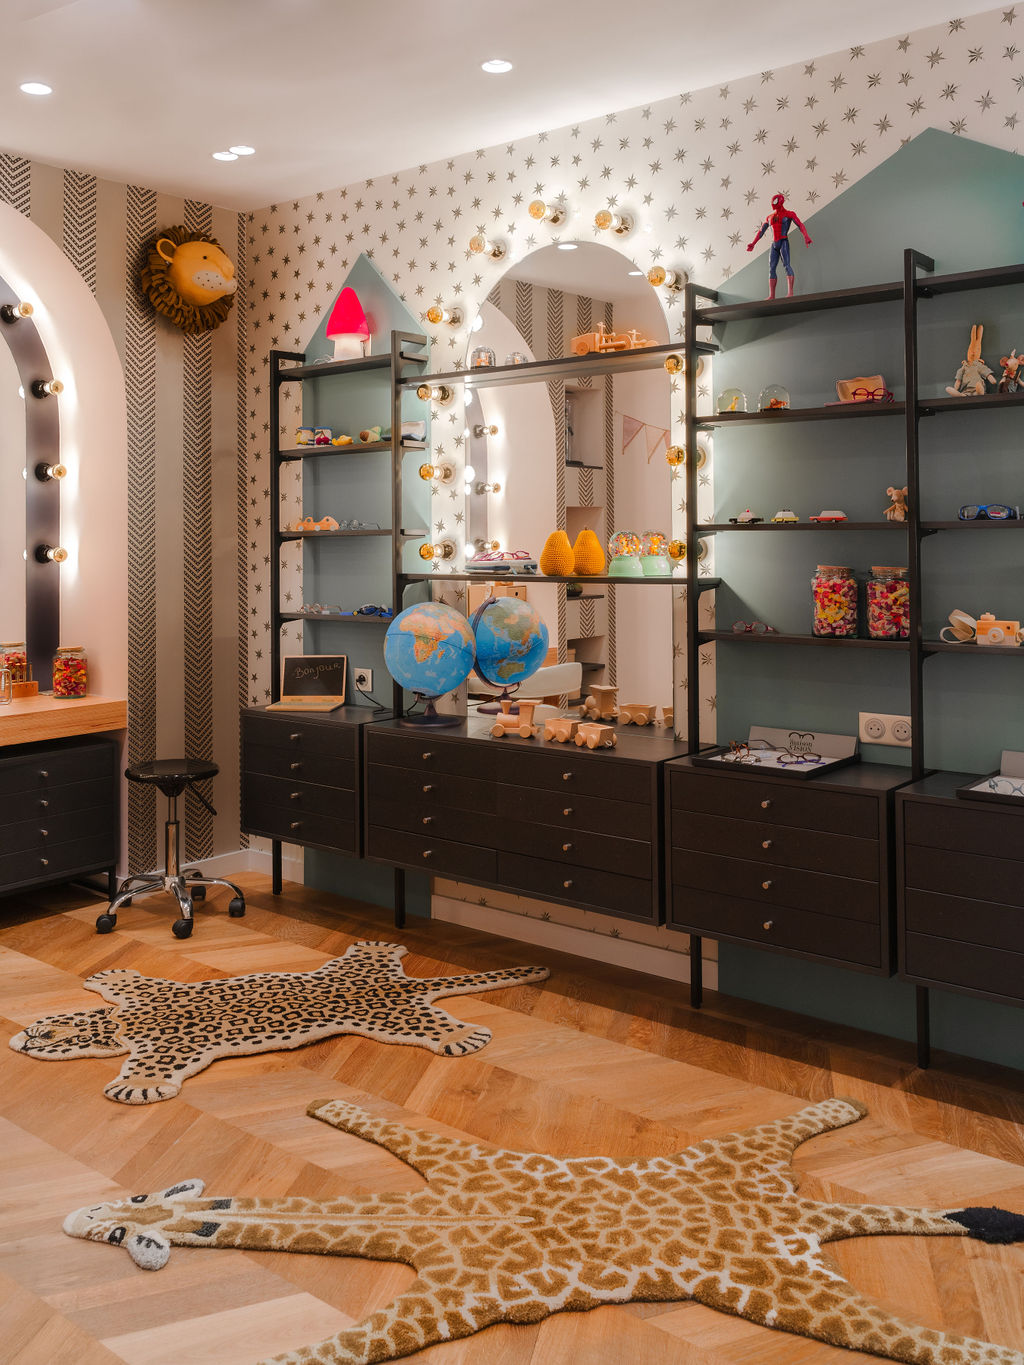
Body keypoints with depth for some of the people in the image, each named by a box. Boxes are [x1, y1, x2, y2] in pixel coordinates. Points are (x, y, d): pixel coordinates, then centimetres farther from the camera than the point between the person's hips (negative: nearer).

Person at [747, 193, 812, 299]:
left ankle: (790, 292, -30)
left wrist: (806, 236, -24)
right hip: (774, 244, 6)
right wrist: (753, 243, 20)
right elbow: (761, 231, 27)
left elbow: (800, 225, -8)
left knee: (786, 265, -19)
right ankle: (771, 295, 0)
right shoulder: (770, 217, 20)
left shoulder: (789, 214, 3)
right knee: (772, 268, 0)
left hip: (783, 242, -6)